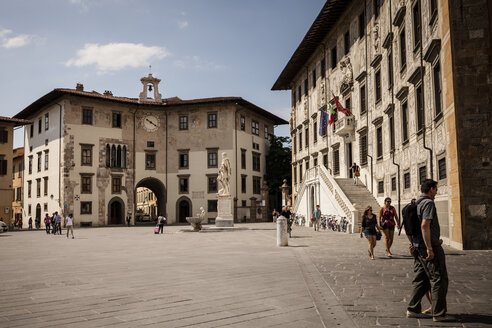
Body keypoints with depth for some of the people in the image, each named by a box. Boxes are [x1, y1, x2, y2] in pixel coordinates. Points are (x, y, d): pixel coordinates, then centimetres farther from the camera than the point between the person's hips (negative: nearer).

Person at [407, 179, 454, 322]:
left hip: (418, 247, 9)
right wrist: (430, 248, -23)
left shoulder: (415, 204, 16)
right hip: (430, 247, -9)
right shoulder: (428, 203, -13)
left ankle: (413, 309, 14)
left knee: (421, 280, 14)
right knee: (439, 280, -1)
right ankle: (439, 314, 2)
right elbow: (425, 226, -23)